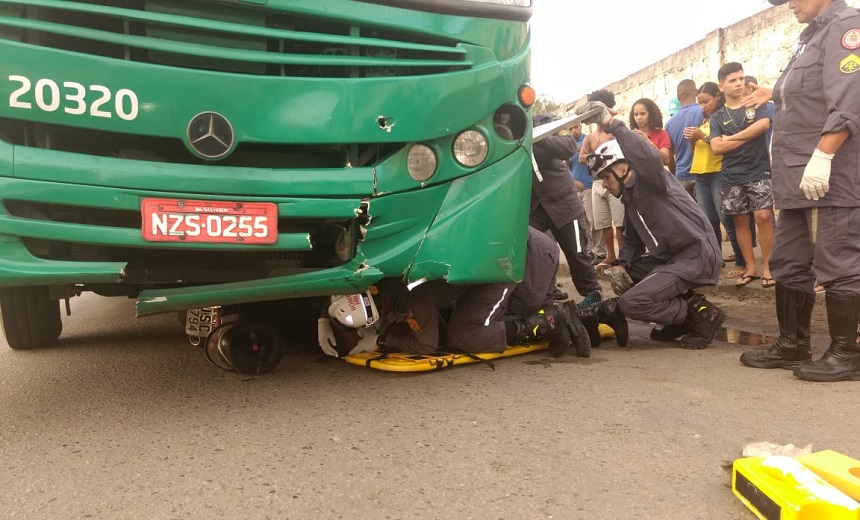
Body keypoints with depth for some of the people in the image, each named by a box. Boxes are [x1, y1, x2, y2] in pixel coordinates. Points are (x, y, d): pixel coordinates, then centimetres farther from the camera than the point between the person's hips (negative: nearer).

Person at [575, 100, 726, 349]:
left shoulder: (648, 180, -10)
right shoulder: (630, 196, 17)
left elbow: (650, 159, -36)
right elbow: (632, 240, 18)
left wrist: (611, 123, -38)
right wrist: (621, 265, -3)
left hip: (697, 256, -10)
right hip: (670, 258, 10)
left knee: (630, 303, -19)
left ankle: (701, 314, -3)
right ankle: (683, 308, 8)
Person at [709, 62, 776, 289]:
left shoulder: (756, 105, 7)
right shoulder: (717, 117, 8)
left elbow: (763, 125, -15)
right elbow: (717, 147, -6)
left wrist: (731, 137, -10)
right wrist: (748, 136, -9)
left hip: (759, 172, -2)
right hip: (732, 177, 2)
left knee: (764, 217, -10)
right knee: (740, 221, 5)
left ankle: (767, 267, 0)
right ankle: (750, 267, 15)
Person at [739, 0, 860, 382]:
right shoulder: (814, 35, 23)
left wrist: (821, 157, -25)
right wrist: (777, 96, 28)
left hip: (829, 175, -10)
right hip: (799, 178, 10)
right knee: (788, 263, 11)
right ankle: (792, 345, 19)